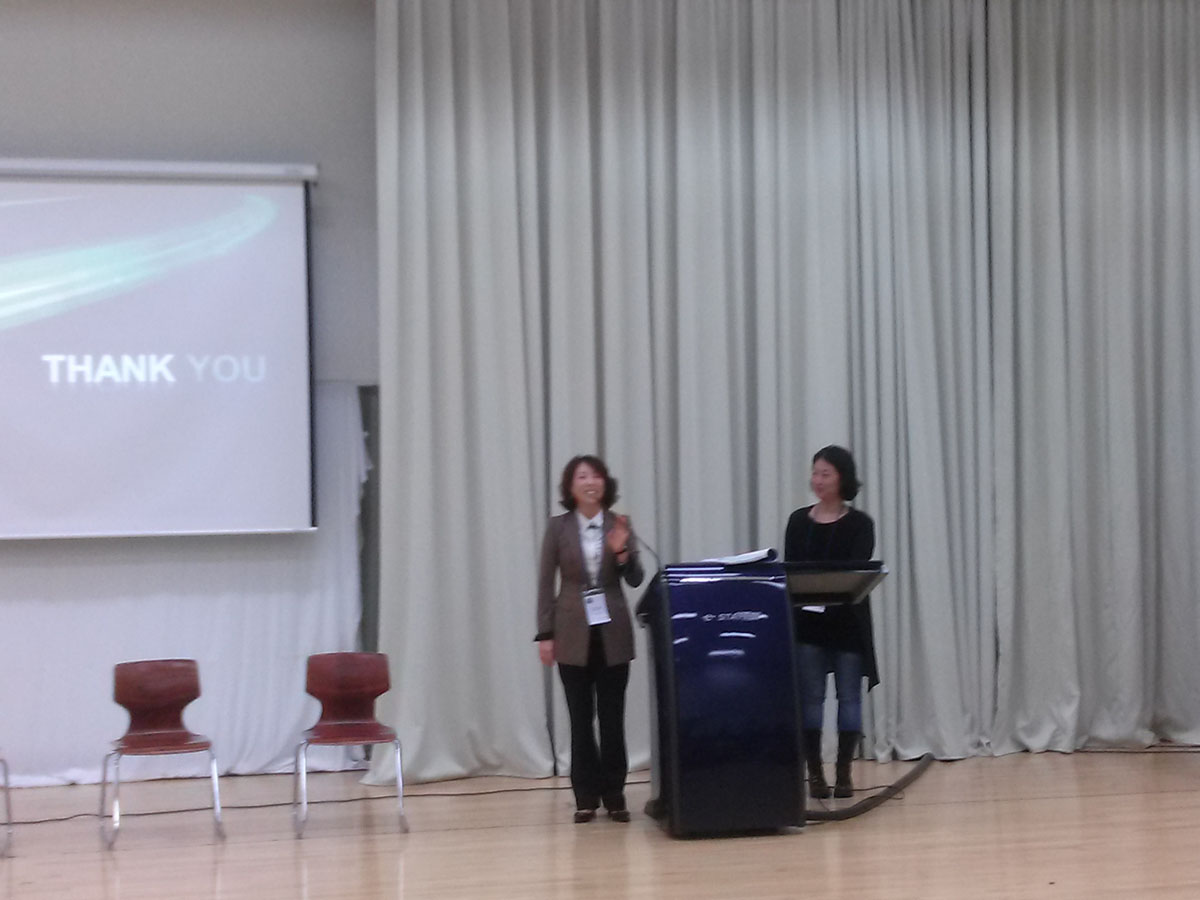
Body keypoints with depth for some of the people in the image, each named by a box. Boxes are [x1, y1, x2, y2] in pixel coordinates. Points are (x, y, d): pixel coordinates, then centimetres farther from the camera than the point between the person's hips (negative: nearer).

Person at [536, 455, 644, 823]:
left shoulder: (619, 525, 2)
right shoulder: (558, 527, 0)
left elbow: (635, 580, 2)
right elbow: (546, 584, 2)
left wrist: (622, 551, -17)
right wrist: (545, 634, -3)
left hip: (612, 633, 1)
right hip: (574, 634, 0)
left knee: (612, 718, 2)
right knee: (581, 719, 3)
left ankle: (614, 796, 10)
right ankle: (586, 797, 9)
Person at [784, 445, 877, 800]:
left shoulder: (859, 524, 0)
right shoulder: (798, 521, 8)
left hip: (847, 621, -1)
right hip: (807, 621, 2)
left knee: (849, 696, 2)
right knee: (810, 697, 0)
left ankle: (844, 774, 9)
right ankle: (814, 774, 5)